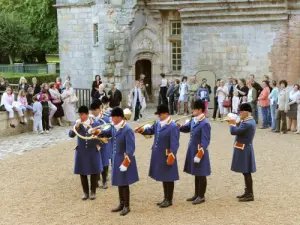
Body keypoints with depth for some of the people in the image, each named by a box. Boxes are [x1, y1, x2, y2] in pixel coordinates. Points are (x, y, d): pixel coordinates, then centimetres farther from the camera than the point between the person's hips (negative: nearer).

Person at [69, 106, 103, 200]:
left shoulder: (95, 124, -7)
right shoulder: (77, 123, -3)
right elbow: (71, 135, -12)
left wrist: (98, 144, -8)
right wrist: (76, 127, -25)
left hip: (93, 151, -1)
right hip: (81, 151, 2)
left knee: (94, 172, 7)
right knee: (82, 172, 8)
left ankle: (93, 192, 22)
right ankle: (85, 192, 21)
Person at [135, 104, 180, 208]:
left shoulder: (173, 127, -19)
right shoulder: (158, 124, 5)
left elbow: (174, 144, -21)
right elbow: (151, 130, 22)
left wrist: (171, 156, -23)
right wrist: (142, 130, 3)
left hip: (167, 157, -8)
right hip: (159, 156, 8)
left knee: (169, 178, 4)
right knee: (163, 177, 18)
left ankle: (169, 200, 16)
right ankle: (166, 198, 30)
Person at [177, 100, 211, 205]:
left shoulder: (205, 123, -19)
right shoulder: (193, 120, 6)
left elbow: (205, 141, -21)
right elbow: (186, 128, 22)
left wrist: (200, 153, -23)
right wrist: (179, 126, 1)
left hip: (200, 152, -9)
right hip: (192, 150, 9)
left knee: (201, 175, 4)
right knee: (196, 174, 17)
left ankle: (201, 196, 14)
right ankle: (197, 194, 29)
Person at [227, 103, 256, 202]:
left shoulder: (247, 124, -24)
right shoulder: (251, 121, 8)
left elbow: (234, 131, -25)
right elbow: (240, 130, 18)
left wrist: (232, 124, -8)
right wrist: (235, 124, 5)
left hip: (244, 151, -10)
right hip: (245, 150, 10)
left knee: (246, 173, -3)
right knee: (246, 172, 16)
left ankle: (250, 195, 4)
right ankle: (248, 192, 25)